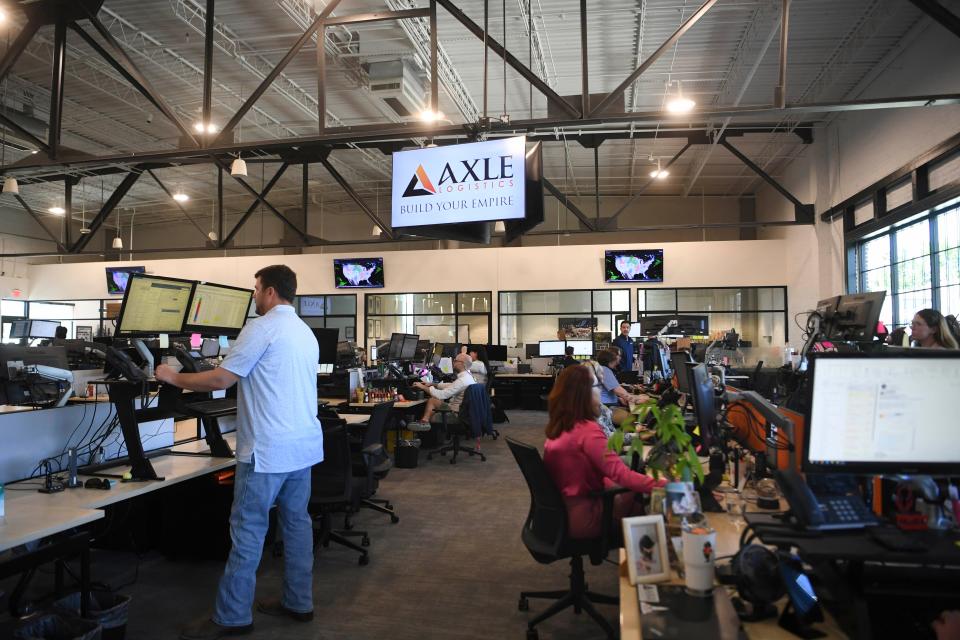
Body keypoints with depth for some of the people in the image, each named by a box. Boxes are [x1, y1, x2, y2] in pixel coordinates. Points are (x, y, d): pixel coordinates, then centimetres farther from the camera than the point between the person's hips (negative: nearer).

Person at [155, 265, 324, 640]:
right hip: (304, 444, 9)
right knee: (297, 522, 14)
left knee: (247, 530, 1)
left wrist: (174, 378, 2)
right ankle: (298, 603, 23)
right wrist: (244, 380, 30)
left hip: (269, 449, -8)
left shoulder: (262, 327, -12)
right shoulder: (305, 333, 14)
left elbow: (221, 379, -12)